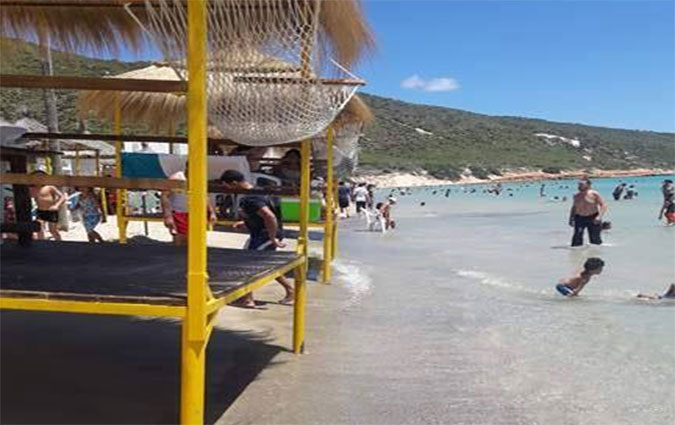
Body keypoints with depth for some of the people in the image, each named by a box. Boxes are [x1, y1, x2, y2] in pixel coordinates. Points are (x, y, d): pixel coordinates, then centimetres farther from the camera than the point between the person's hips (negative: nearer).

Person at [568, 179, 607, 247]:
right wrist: (571, 218, 9)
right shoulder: (577, 196, 8)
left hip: (593, 218, -3)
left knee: (595, 238, 1)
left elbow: (603, 205, -8)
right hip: (579, 218, 3)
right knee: (577, 236, -9)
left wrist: (599, 216, -20)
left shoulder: (594, 194, -5)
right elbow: (573, 207, 18)